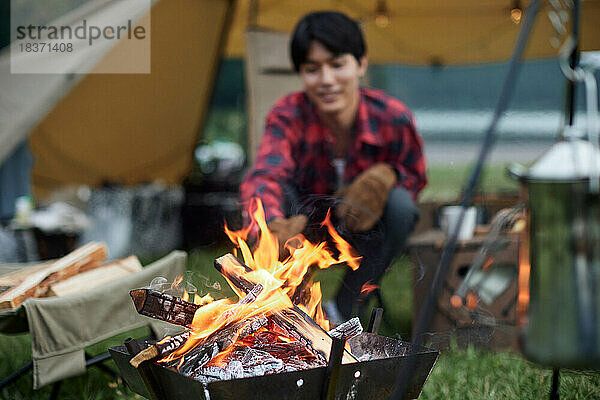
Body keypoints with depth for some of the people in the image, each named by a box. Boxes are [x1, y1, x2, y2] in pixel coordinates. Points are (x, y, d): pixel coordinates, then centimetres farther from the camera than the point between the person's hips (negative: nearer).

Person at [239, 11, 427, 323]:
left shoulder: (391, 118, -23)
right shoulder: (288, 116, -27)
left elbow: (415, 177, -5)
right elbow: (262, 178, -47)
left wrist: (386, 175, -30)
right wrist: (275, 226, -70)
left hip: (365, 227, 1)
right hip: (309, 224, -1)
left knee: (400, 204, -32)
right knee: (276, 191, -32)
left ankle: (342, 313, -13)